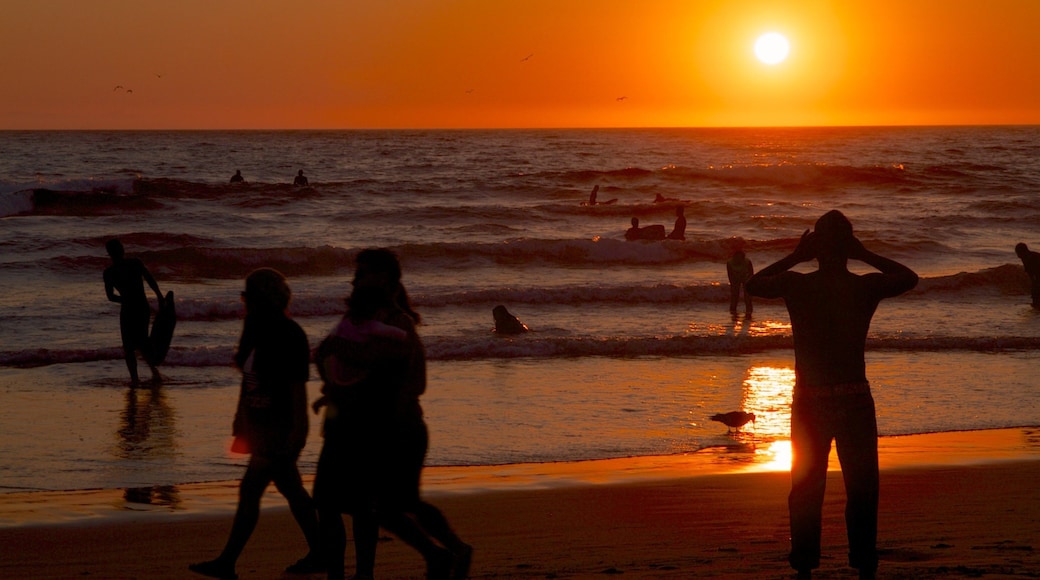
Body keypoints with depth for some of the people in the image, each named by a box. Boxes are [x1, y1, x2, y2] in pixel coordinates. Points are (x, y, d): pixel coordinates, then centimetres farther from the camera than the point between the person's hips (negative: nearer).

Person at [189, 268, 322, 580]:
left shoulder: (289, 335, -16)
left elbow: (298, 387, -18)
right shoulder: (257, 331, 9)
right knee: (290, 489, 14)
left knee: (250, 490, -9)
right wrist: (240, 419, 17)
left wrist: (298, 431, -20)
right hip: (261, 423, 9)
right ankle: (317, 554, 23)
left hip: (280, 426, -9)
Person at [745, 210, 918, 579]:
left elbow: (753, 284, 13)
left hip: (809, 403, 1)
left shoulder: (795, 285, -7)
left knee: (806, 490, 12)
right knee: (861, 490, 9)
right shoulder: (867, 286, -6)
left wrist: (794, 257, 12)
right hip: (855, 400, -1)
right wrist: (865, 255, 10)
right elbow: (909, 278, 14)